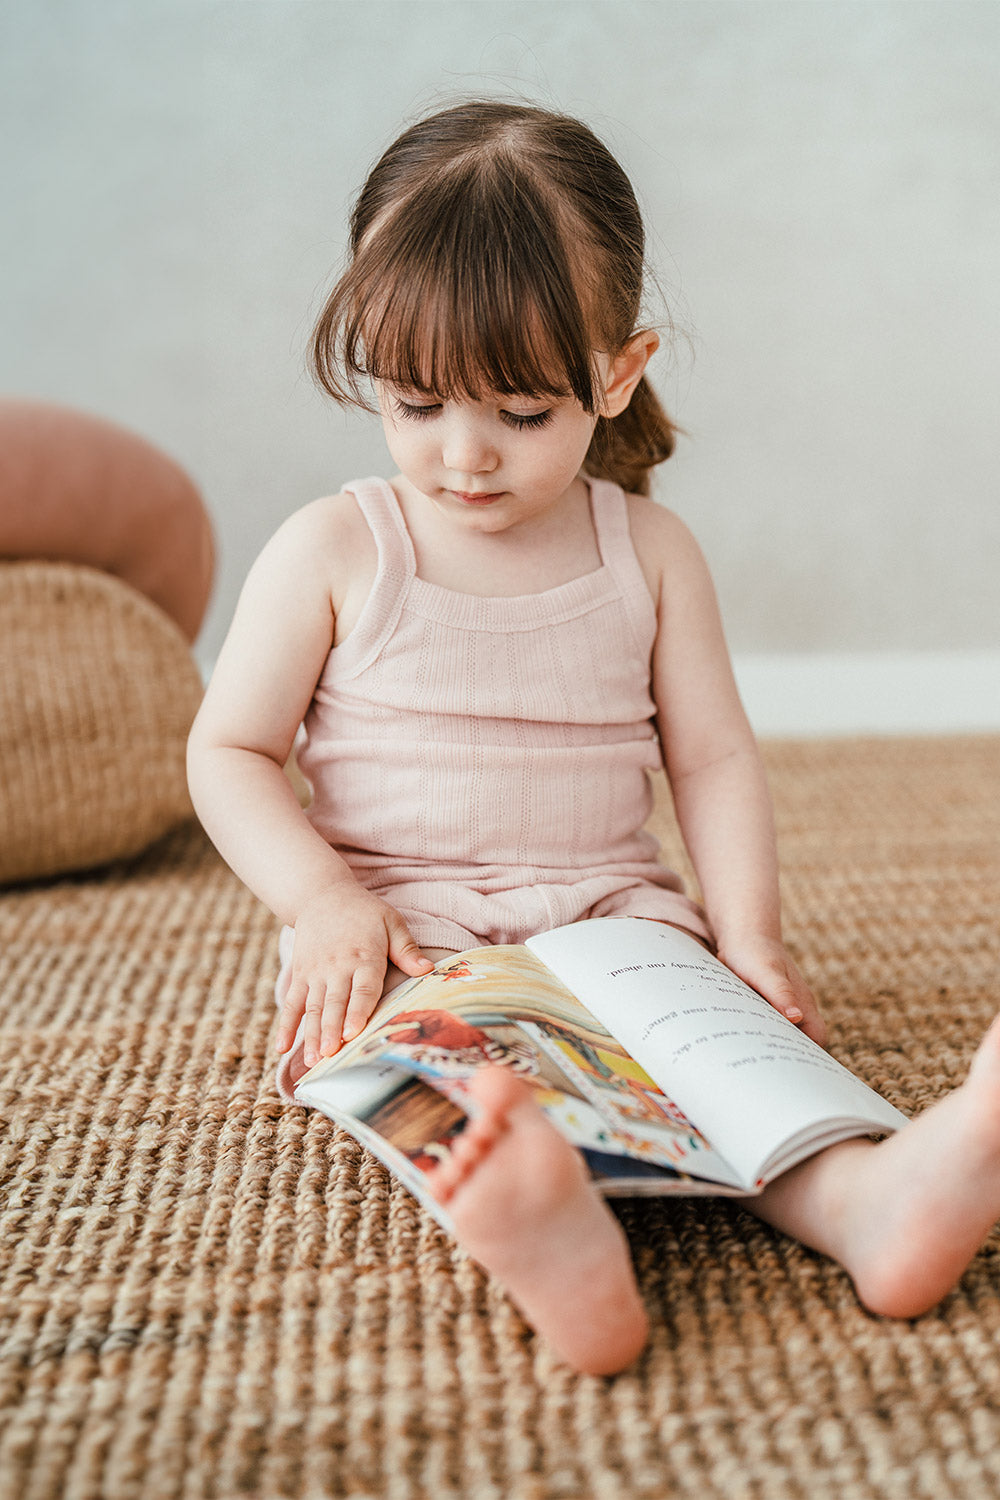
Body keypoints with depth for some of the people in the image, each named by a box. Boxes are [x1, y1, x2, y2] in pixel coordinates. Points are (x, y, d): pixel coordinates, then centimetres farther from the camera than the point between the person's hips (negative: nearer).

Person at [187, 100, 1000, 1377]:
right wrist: (326, 903, -15)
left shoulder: (648, 552, 5)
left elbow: (712, 755, 6)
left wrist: (746, 925, -9)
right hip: (400, 928, -2)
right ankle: (550, 1241, -59)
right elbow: (229, 751, 1)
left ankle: (867, 1197, -48)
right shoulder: (332, 550, -1)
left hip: (609, 910, 2)